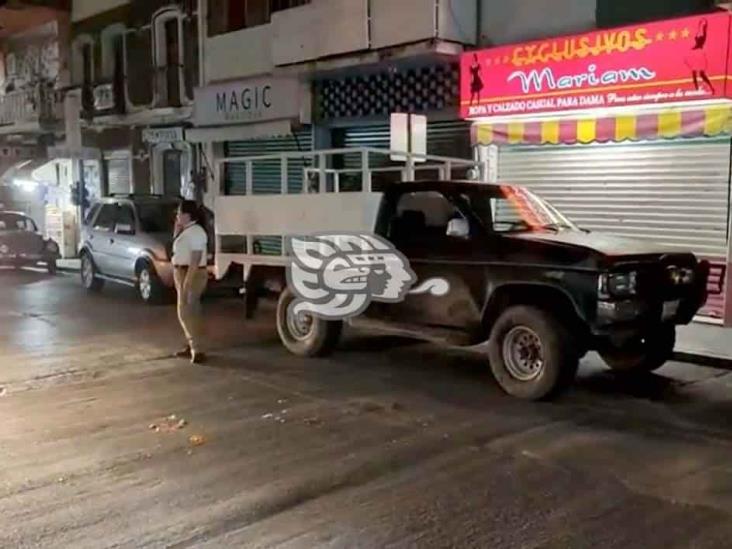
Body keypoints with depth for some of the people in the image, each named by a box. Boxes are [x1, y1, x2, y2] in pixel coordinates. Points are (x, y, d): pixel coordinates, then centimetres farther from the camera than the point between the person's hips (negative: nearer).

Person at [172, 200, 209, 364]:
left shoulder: (196, 232, -19)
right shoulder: (186, 231, 12)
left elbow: (196, 259, -24)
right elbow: (179, 250, 20)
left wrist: (187, 282, -27)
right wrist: (177, 231, 11)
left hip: (191, 275, -10)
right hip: (184, 273, 10)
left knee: (186, 313, -12)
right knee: (190, 312, 16)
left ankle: (198, 351, -12)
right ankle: (192, 346, 25)